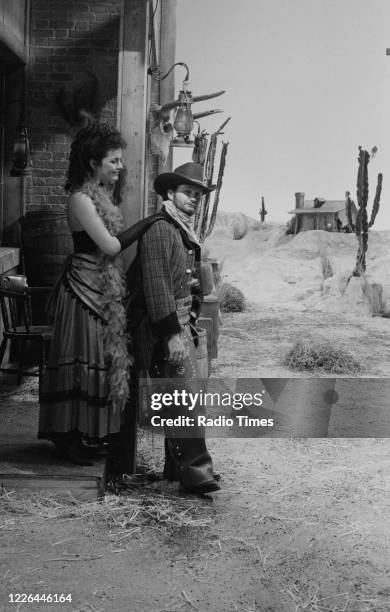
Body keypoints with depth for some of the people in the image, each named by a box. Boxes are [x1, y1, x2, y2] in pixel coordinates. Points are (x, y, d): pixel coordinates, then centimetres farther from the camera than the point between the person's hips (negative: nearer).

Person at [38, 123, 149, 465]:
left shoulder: (101, 194, 13)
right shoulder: (81, 198, -15)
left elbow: (114, 244, 9)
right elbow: (110, 246, -20)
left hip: (105, 290, 9)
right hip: (85, 291, -9)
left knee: (104, 358, 13)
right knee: (82, 361, -2)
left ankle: (92, 430, 24)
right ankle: (68, 436, 11)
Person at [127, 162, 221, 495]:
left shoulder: (184, 231, 19)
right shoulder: (160, 230, -12)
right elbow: (156, 285, -20)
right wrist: (172, 333, -24)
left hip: (180, 321, 10)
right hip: (164, 323, -10)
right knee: (187, 394, -13)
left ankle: (177, 465, 23)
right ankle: (195, 468, -10)